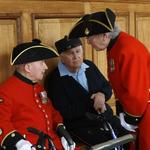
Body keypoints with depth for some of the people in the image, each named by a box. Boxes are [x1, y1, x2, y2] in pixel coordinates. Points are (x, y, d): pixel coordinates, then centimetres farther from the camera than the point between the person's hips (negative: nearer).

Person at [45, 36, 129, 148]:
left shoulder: (90, 66, 9)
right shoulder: (54, 80, -10)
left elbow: (107, 87, 17)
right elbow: (65, 113, -16)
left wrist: (102, 95, -7)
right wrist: (92, 103, -16)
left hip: (106, 118, 6)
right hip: (80, 127, -6)